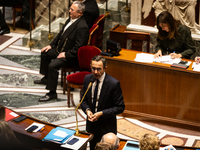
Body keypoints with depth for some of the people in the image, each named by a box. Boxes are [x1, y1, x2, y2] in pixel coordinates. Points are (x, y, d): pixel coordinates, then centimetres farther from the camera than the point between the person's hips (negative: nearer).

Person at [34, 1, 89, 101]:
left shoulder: (82, 27, -27)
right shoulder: (71, 19, 4)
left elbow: (78, 48, -27)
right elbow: (61, 34, 17)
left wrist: (65, 54, -23)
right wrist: (51, 45, 11)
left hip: (72, 56, -11)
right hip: (61, 48, 11)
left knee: (52, 66, -27)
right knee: (45, 53, 21)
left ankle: (52, 93, -15)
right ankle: (46, 78, 38)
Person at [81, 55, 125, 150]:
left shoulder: (113, 84, -19)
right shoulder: (87, 79, -3)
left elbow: (120, 107, -14)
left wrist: (101, 113, -22)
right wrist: (87, 110, -12)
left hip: (106, 128, -5)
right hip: (91, 124, 5)